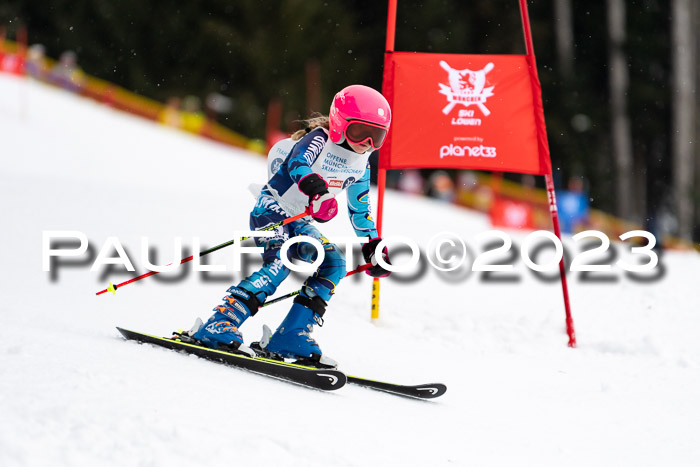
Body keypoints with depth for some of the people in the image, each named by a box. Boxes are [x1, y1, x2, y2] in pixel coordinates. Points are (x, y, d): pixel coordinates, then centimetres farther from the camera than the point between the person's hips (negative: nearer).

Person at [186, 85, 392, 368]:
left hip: (299, 223, 8)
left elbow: (360, 209, 22)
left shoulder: (361, 164, 8)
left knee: (334, 264, -10)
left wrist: (372, 245, 16)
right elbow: (298, 159, -37)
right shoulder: (320, 140, -15)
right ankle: (218, 326, -36)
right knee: (278, 265, -30)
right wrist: (307, 179, -60)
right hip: (272, 210, -8)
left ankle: (290, 338, -12)